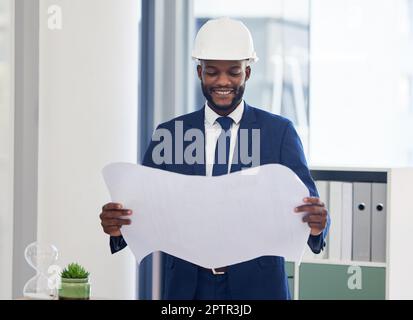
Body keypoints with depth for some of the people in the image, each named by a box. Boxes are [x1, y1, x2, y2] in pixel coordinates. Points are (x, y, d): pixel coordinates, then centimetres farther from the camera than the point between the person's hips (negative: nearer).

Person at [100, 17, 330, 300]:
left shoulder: (279, 131, -1)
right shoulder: (169, 135, 4)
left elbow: (305, 202, -9)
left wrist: (317, 223, -32)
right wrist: (118, 226, -23)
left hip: (257, 287, -1)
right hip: (188, 287, 1)